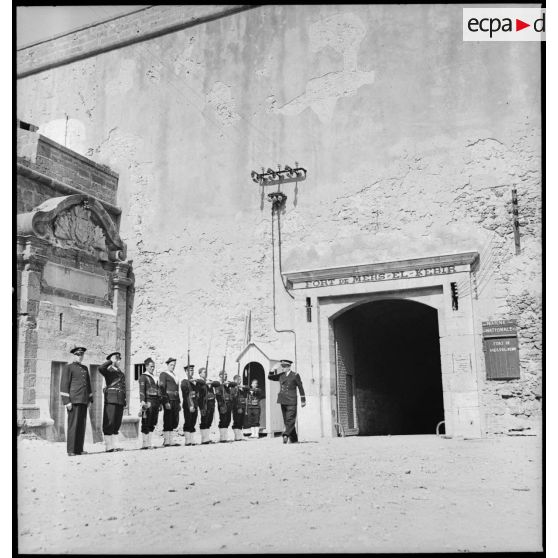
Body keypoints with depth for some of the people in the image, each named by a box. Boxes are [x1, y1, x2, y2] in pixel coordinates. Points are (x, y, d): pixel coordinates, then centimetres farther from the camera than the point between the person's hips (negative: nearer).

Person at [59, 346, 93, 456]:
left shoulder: (85, 368, 19)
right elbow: (64, 385, -6)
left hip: (83, 401, 6)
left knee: (82, 425, 5)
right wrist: (67, 401, -14)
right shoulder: (68, 367, 0)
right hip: (73, 400, -6)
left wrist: (90, 399, 15)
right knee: (73, 424, -8)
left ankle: (79, 449, 8)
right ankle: (71, 450, -5)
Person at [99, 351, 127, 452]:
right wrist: (111, 361, -15)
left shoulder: (122, 373, 21)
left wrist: (124, 402, 17)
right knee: (109, 423, -6)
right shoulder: (108, 371, 2)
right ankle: (108, 446, -5)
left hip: (120, 401, 6)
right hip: (110, 400, -6)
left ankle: (115, 445, 9)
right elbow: (100, 368, -23)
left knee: (117, 424, 6)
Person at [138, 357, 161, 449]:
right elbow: (141, 390, -10)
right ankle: (144, 444, -2)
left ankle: (150, 443, 13)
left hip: (155, 402, 7)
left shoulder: (154, 378, 21)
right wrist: (142, 402, -20)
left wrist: (159, 403, 19)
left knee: (153, 424, 8)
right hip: (148, 401, -7)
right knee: (146, 423, -5)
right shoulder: (143, 377, -2)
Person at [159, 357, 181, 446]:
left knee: (174, 422, 6)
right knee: (167, 422, -4)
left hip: (175, 401, 7)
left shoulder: (174, 375, 21)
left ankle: (171, 440, 10)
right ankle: (166, 441, 1)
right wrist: (166, 402, -17)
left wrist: (178, 402, 18)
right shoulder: (163, 374, -2)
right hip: (168, 400, -7)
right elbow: (162, 388, -10)